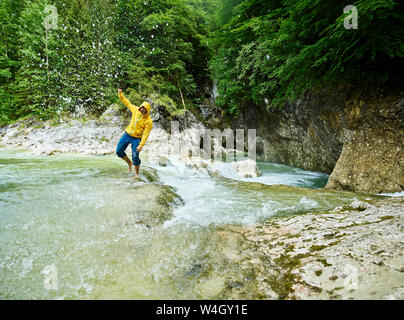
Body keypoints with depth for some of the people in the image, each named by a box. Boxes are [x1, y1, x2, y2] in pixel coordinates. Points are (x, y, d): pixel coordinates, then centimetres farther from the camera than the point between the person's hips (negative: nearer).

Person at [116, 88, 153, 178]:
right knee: (119, 151, 6)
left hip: (136, 138, -5)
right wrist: (120, 94, 4)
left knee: (135, 156, -12)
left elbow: (145, 134, -21)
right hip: (127, 134, 6)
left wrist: (141, 145, -28)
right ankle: (130, 163, 30)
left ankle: (136, 173, 11)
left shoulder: (149, 121, -19)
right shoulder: (136, 110, -4)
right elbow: (127, 103, 12)